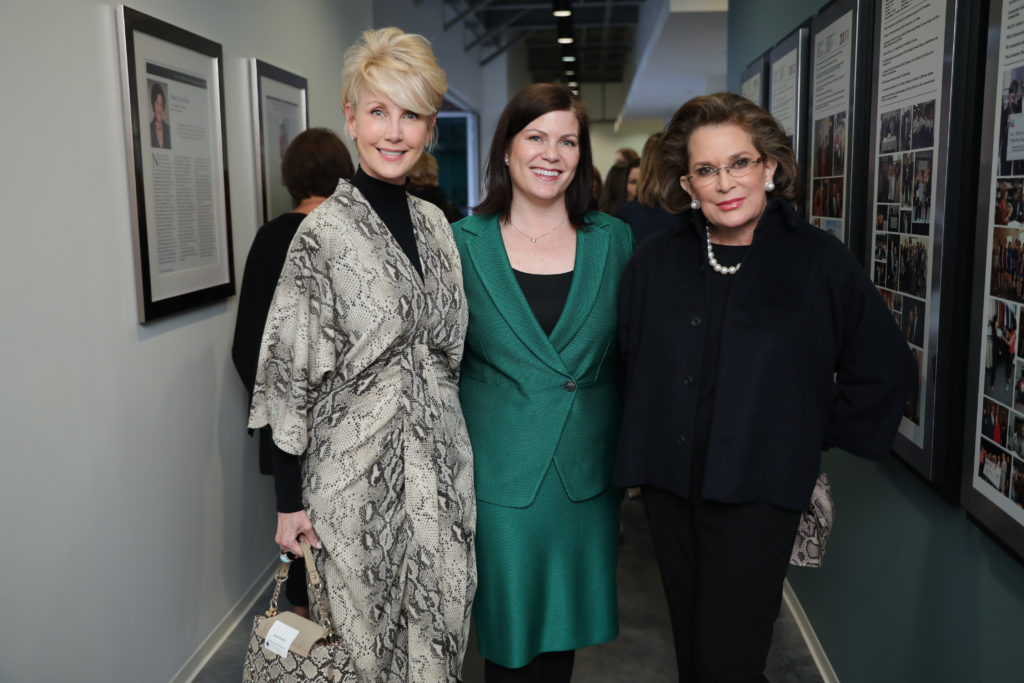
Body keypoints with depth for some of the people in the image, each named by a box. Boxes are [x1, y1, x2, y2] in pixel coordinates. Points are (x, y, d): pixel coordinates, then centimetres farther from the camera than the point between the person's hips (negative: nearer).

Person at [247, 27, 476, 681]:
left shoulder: (435, 223, 5)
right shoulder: (326, 230, -12)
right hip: (359, 476, -5)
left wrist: (456, 457, 13)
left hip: (440, 472, 5)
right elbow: (290, 371, -11)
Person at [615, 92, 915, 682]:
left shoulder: (821, 261, -5)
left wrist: (817, 435, 1)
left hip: (758, 492, -3)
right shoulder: (655, 262, 4)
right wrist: (645, 445, 8)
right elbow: (628, 362, 14)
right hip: (669, 484, 4)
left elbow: (885, 370, 3)